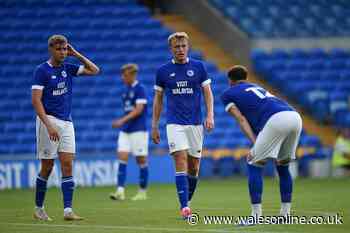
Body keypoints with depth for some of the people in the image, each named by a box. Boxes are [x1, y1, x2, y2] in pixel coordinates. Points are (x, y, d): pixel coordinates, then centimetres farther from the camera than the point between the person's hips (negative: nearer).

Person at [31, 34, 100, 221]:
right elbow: (36, 100, -14)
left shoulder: (68, 68, 9)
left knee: (67, 165, -5)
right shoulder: (42, 70, -8)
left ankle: (67, 210, -9)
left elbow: (94, 70, 13)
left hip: (66, 122, 5)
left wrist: (77, 54, 4)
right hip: (48, 121, -5)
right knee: (47, 167, 0)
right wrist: (49, 126, -22)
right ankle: (38, 208, 15)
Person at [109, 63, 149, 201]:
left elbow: (139, 110, -18)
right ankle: (120, 191, -11)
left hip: (138, 130, -7)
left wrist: (123, 120, -24)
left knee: (141, 160, 1)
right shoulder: (126, 90, 14)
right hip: (125, 130, 7)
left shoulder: (140, 89, -10)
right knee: (122, 158, -5)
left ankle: (142, 192, 10)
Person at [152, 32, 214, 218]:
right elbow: (158, 99, 11)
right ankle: (184, 207, -20)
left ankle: (187, 202, 23)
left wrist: (210, 115, -9)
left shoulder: (198, 67, 3)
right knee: (181, 161, -16)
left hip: (195, 123, 2)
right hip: (174, 123, -1)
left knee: (193, 167, 5)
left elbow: (207, 93, 5)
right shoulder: (163, 70, 3)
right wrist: (154, 126, 9)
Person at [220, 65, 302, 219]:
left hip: (276, 120, -6)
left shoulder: (227, 94, 21)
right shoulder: (257, 87, 39)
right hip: (295, 116, 6)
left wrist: (255, 143, 0)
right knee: (282, 165, 23)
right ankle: (285, 212, 21)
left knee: (254, 164, 5)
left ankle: (256, 213, -2)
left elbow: (241, 119, 9)